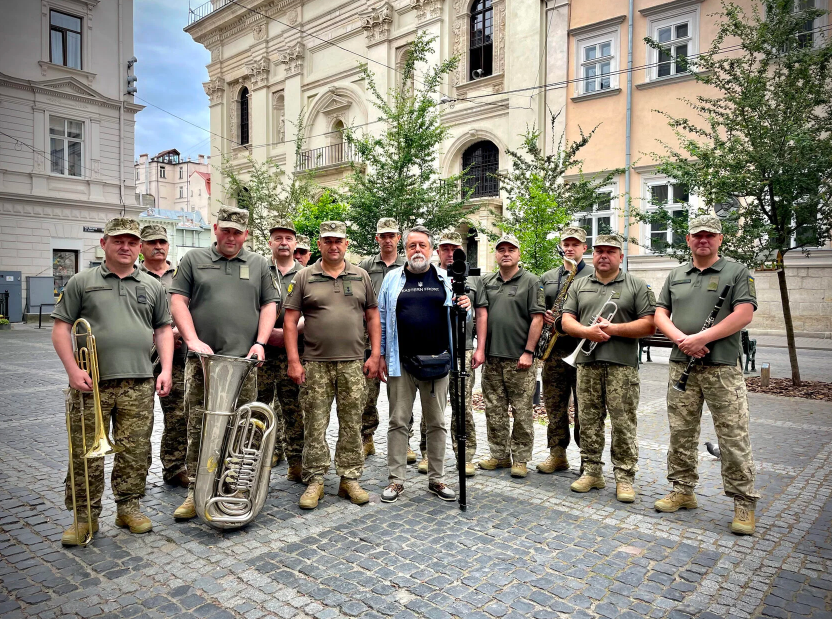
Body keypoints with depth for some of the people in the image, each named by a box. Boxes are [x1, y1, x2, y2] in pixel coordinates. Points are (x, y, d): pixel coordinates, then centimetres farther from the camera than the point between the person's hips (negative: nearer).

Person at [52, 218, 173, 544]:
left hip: (139, 384, 2)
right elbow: (61, 327, 3)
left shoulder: (153, 286, 12)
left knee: (135, 451, 7)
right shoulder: (82, 282, 6)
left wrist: (166, 369, 2)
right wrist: (73, 369, -8)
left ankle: (129, 507, 23)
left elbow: (163, 330, 13)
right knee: (86, 453, 4)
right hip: (91, 383, -1)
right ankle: (85, 516, 18)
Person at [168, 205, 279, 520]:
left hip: (244, 361, 1)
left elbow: (269, 305, 11)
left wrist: (260, 342, -2)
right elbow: (178, 300, 5)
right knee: (198, 428, 1)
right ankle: (195, 491, 11)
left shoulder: (259, 264, 14)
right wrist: (193, 340, -7)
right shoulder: (193, 259, 11)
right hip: (202, 360, 0)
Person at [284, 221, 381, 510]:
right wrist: (294, 361, -6)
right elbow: (290, 321, 1)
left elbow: (372, 317, 11)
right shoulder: (304, 277, 4)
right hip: (315, 365, -1)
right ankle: (314, 481, 16)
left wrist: (375, 355, 3)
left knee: (352, 424, 7)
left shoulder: (361, 276, 10)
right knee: (315, 426, 3)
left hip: (353, 364, 2)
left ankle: (350, 479, 20)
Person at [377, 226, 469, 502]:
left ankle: (436, 479, 21)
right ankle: (396, 479, 16)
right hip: (401, 363, 0)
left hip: (437, 361, 1)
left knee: (437, 423, 8)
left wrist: (464, 308, -13)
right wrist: (381, 355, 3)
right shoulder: (393, 279, 7)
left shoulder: (446, 279, 8)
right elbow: (382, 319, 8)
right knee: (398, 421, 4)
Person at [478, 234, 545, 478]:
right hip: (492, 357, 5)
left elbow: (537, 319, -6)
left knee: (522, 411, 2)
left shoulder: (531, 281, -1)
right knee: (494, 410, 11)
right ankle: (499, 455, 23)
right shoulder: (487, 281, 13)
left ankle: (520, 458, 13)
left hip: (519, 358, -5)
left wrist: (528, 352, -11)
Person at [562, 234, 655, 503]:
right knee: (589, 421, 8)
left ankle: (625, 478, 11)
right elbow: (567, 320, 7)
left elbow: (649, 324, -3)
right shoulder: (579, 285, 15)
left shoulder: (637, 286, 5)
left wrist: (613, 328, -13)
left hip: (622, 364, -3)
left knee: (623, 423, -1)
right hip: (587, 362, 3)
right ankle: (591, 472, 20)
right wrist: (587, 331, -13)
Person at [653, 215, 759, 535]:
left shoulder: (737, 273, 3)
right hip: (681, 365, 4)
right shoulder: (675, 276, 15)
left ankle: (744, 502, 10)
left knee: (733, 437, -2)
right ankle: (683, 490, 23)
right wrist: (681, 340, -9)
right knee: (681, 433, 9)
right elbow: (660, 315, 10)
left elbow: (744, 314, -9)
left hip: (722, 367, -4)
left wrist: (701, 338, -17)